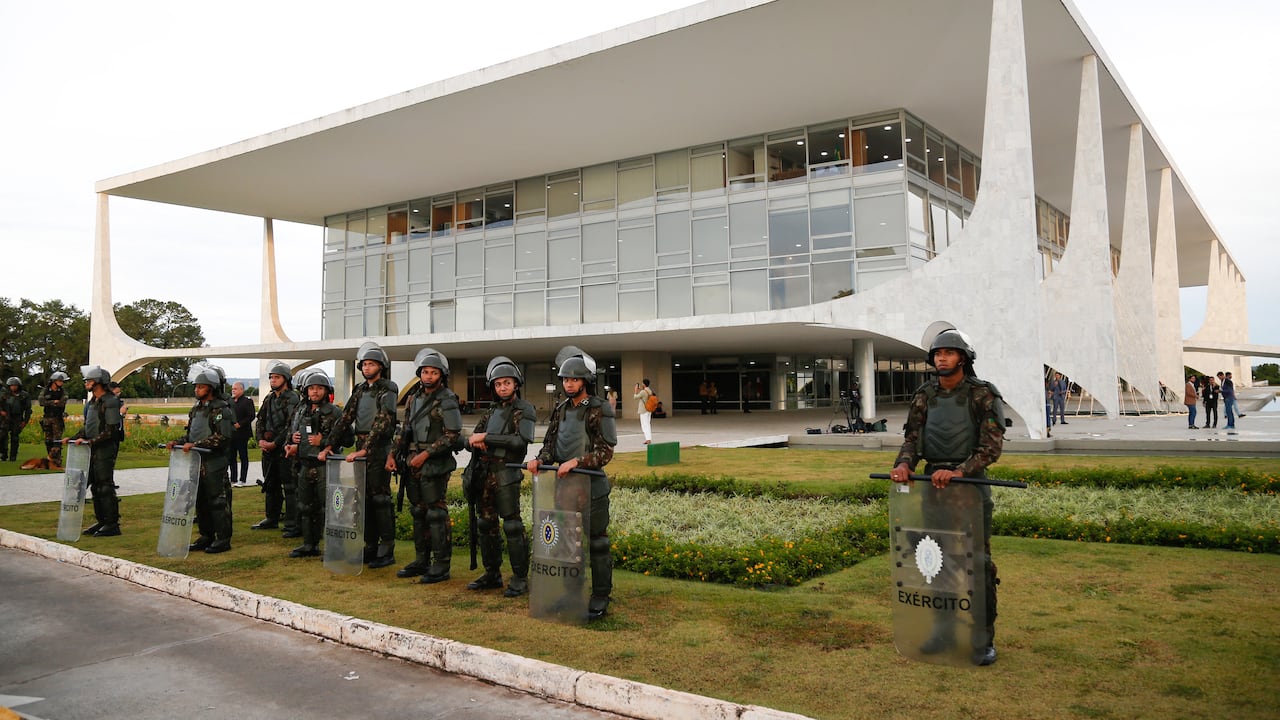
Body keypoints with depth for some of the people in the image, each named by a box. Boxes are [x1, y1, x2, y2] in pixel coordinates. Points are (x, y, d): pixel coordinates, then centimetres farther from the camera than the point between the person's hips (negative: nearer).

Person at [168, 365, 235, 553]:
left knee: (218, 501, -4)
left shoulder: (221, 409, -11)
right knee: (200, 501, 14)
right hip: (198, 463, 9)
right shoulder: (196, 409, 16)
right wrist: (178, 442, 2)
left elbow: (222, 437, -20)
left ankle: (223, 539, 2)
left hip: (215, 464, -9)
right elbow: (190, 433, 21)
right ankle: (206, 537, 24)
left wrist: (195, 445, -23)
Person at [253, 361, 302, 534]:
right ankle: (271, 519, 30)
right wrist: (260, 439, 1)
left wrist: (274, 443, -16)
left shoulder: (293, 398, -9)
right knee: (270, 486, 17)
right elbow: (260, 421, 18)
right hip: (268, 449, 8)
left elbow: (291, 426, -16)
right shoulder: (269, 398, 16)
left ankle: (293, 525, -6)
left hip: (284, 449, -8)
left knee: (290, 487, -7)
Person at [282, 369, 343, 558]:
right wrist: (291, 441, 2)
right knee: (305, 507, 15)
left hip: (324, 467, -7)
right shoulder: (300, 411, 13)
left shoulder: (334, 413, -7)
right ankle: (309, 545, 27)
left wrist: (322, 442, -20)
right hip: (305, 466, 7)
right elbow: (291, 433, 24)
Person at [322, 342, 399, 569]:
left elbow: (382, 423, -19)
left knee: (380, 498, -5)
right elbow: (345, 419, 13)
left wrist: (364, 450, -25)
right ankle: (370, 547, 20)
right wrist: (329, 445, 3)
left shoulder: (387, 390, -8)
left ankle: (387, 552, 1)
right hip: (360, 450, 8)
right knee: (364, 499, 11)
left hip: (378, 450, -8)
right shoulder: (360, 390, 15)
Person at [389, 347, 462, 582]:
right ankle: (421, 561, 23)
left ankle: (441, 565, 2)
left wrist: (426, 453, -16)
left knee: (436, 514, -5)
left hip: (435, 465, -7)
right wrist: (393, 454, 11)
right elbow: (404, 430, 20)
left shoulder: (447, 400, -9)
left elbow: (452, 436, -14)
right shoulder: (414, 398, 14)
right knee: (418, 513, 13)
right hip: (412, 464, 7)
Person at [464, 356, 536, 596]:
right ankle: (492, 574, 23)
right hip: (484, 473, 7)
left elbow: (521, 440, -18)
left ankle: (520, 578, 0)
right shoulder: (492, 411, 18)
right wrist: (476, 440, -7)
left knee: (512, 525, -7)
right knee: (486, 524, 12)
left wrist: (486, 438, -14)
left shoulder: (524, 410, -4)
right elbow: (471, 439, 19)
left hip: (506, 474, -7)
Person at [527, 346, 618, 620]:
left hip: (591, 486, -6)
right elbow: (550, 444, 12)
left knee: (596, 543, 1)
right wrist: (540, 459, -8)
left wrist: (576, 462, -25)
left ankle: (600, 598, 11)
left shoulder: (600, 411, -9)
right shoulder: (561, 410, 11)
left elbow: (605, 453, -14)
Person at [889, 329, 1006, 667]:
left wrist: (958, 472, -26)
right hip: (933, 482, 5)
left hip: (970, 482, -4)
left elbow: (991, 446, -14)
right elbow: (912, 438, 4)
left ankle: (984, 639, 8)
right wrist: (903, 464, -17)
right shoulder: (924, 396, 6)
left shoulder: (983, 396, -8)